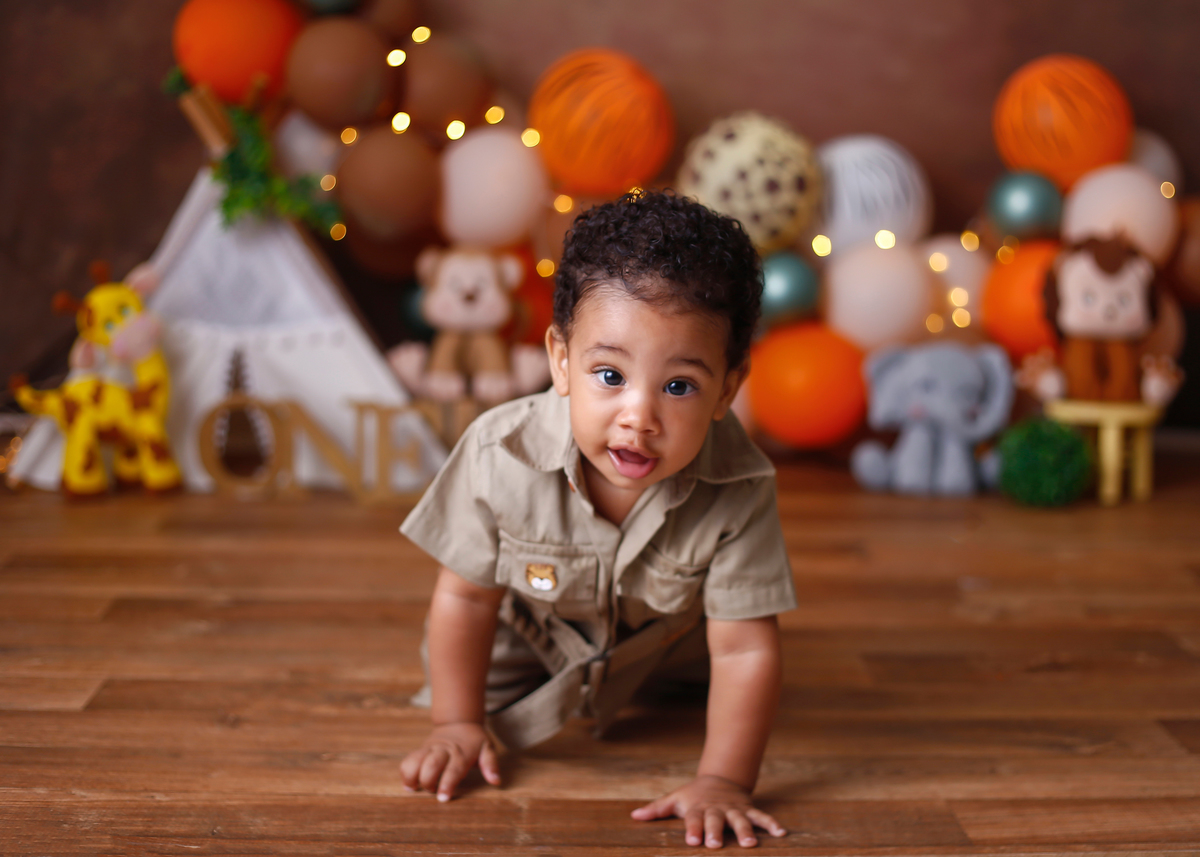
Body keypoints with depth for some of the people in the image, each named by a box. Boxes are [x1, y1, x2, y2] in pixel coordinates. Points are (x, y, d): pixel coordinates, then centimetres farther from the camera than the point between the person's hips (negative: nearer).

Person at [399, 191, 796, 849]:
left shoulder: (737, 492, -41)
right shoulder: (500, 455, -39)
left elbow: (743, 649, -33)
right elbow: (466, 595, -22)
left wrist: (721, 782, -38)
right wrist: (459, 725, -17)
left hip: (662, 634, 0)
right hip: (531, 630, 0)